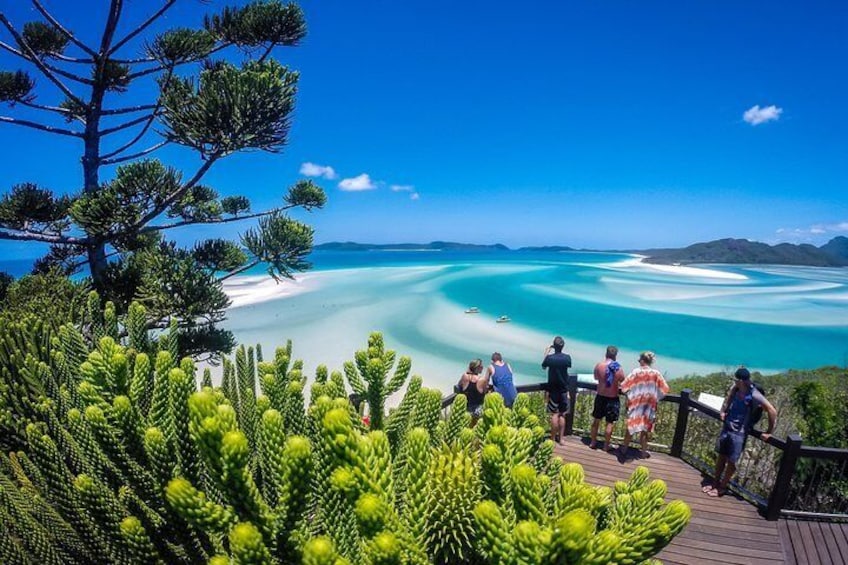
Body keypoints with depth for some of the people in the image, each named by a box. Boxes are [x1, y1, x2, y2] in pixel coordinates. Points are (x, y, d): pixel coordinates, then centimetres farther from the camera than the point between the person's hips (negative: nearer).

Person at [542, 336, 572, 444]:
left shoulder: (549, 357, -14)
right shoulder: (567, 357, -7)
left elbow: (543, 367, 5)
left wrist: (546, 353, 11)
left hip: (553, 390, -2)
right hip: (564, 390, 2)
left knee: (554, 414, 2)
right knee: (562, 415, 11)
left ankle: (553, 439, 5)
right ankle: (560, 438, 17)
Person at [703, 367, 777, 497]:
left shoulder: (754, 396, -23)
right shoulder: (735, 388, -5)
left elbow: (772, 411, -20)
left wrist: (769, 432, -14)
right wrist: (723, 411, 14)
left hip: (739, 432, -6)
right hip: (726, 427, 6)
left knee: (731, 461, 7)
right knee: (721, 456, 16)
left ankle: (722, 487, 23)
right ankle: (715, 482, 30)